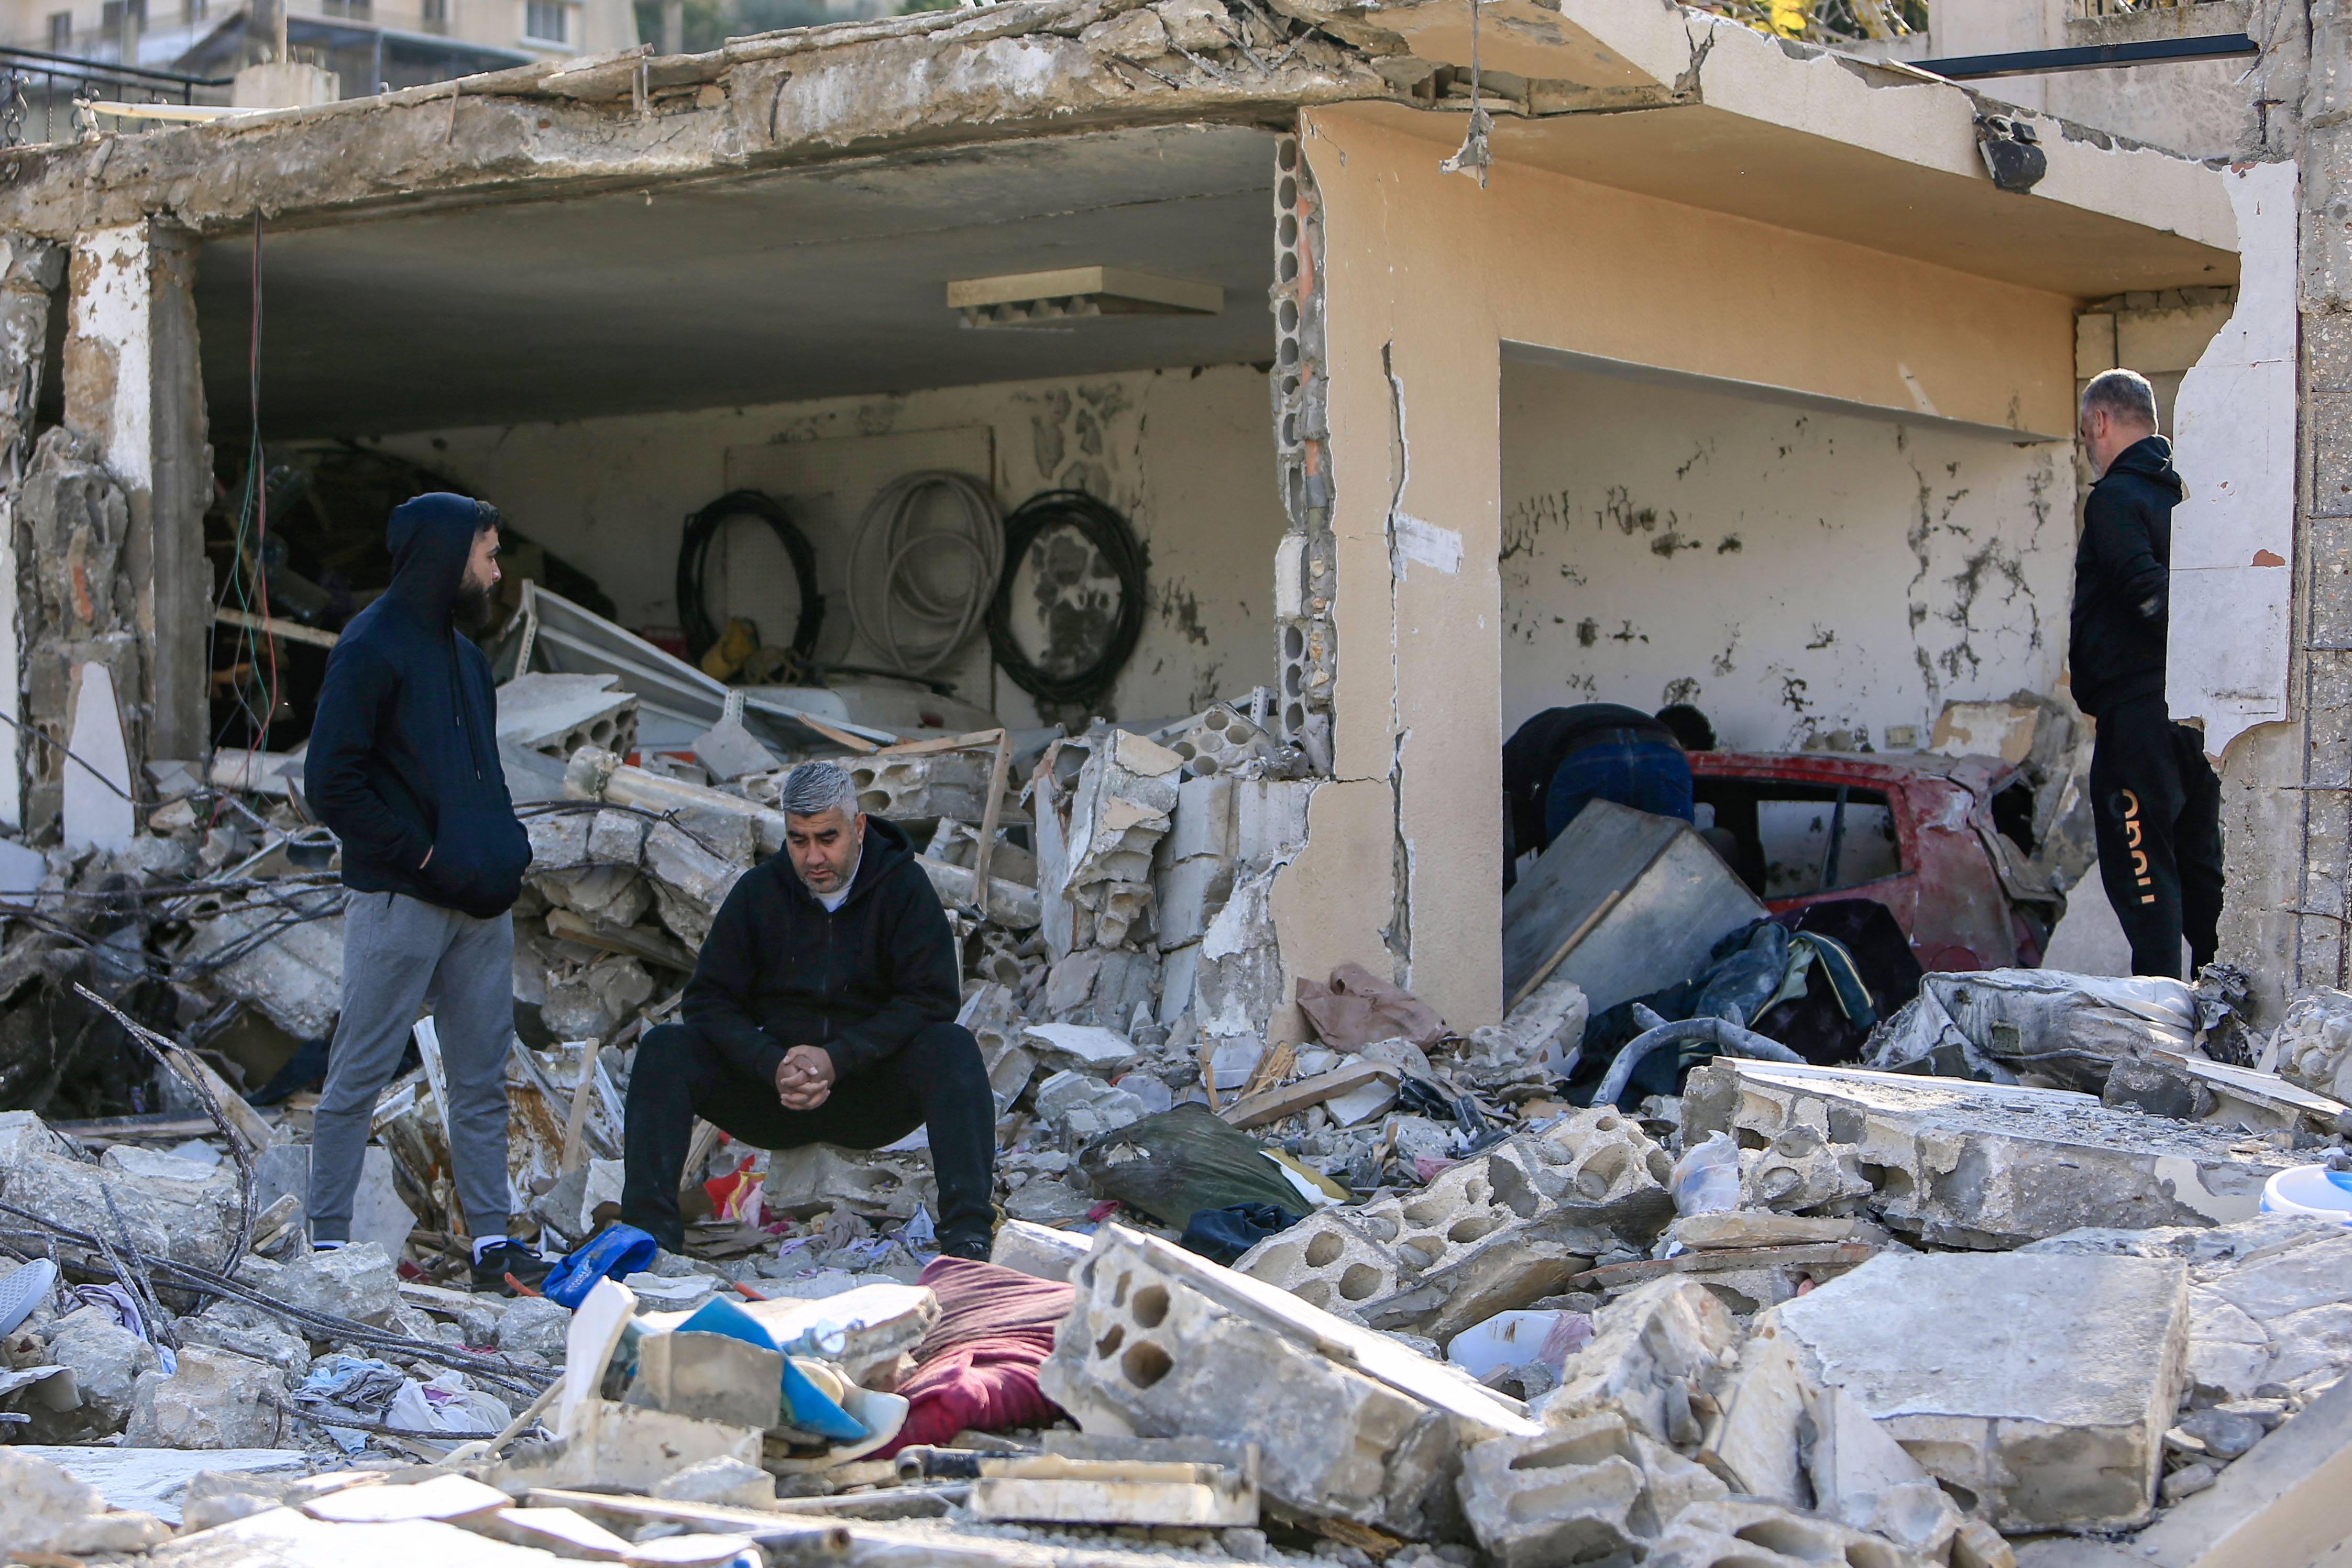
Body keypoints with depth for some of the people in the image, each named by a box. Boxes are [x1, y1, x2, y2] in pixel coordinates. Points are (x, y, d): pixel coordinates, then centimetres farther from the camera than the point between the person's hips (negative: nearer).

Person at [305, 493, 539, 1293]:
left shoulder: (461, 651, 17)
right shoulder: (372, 649, -9)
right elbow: (330, 784, -15)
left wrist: (503, 849, 8)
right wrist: (423, 855, -15)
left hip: (479, 902, 8)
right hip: (399, 900, -8)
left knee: (483, 1078, 8)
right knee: (359, 1075, 0)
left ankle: (491, 1241, 13)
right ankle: (328, 1241, 8)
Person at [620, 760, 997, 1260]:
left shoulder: (903, 887, -2)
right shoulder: (758, 891, 4)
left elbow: (932, 999, -11)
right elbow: (708, 1001, 0)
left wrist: (837, 1060, -23)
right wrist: (773, 1066, -19)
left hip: (872, 1093, -2)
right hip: (771, 1089, 2)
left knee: (952, 1048, -30)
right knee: (664, 1048, -19)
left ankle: (967, 1236, -41)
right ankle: (650, 1232, -28)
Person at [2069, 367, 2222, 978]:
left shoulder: (2114, 499, -10)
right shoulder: (2184, 493, 14)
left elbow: (2149, 590, -22)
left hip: (2137, 705, -8)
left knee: (2139, 865, -6)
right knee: (2199, 858, 15)